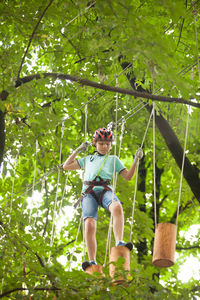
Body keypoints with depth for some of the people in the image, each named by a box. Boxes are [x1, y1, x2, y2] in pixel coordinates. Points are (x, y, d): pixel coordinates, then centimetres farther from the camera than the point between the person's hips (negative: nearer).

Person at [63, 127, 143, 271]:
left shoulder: (113, 159, 30)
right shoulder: (87, 159, 34)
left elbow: (128, 176, 21)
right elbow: (66, 166, 33)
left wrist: (136, 160, 9)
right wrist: (78, 150, 31)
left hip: (106, 190, -1)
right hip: (89, 193, 1)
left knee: (117, 207, -39)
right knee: (89, 225, -25)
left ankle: (119, 243, -51)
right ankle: (92, 262, -27)